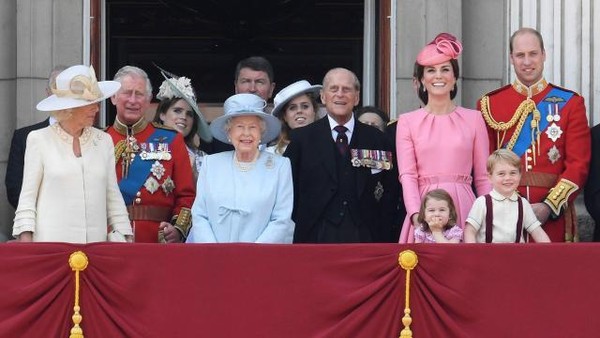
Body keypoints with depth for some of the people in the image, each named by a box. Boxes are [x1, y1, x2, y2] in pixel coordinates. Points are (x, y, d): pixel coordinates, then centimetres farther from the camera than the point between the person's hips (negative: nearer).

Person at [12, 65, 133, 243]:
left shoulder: (103, 141, 12)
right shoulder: (39, 140, 3)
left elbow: (113, 196, 14)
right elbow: (27, 197, 3)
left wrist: (126, 239, 7)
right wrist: (26, 242, -6)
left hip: (96, 242, 3)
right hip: (50, 241, -3)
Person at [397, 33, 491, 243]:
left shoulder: (473, 119, 10)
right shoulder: (407, 122, 8)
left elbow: (483, 177, 9)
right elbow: (407, 175, -1)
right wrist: (416, 215, -16)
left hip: (463, 209, 0)